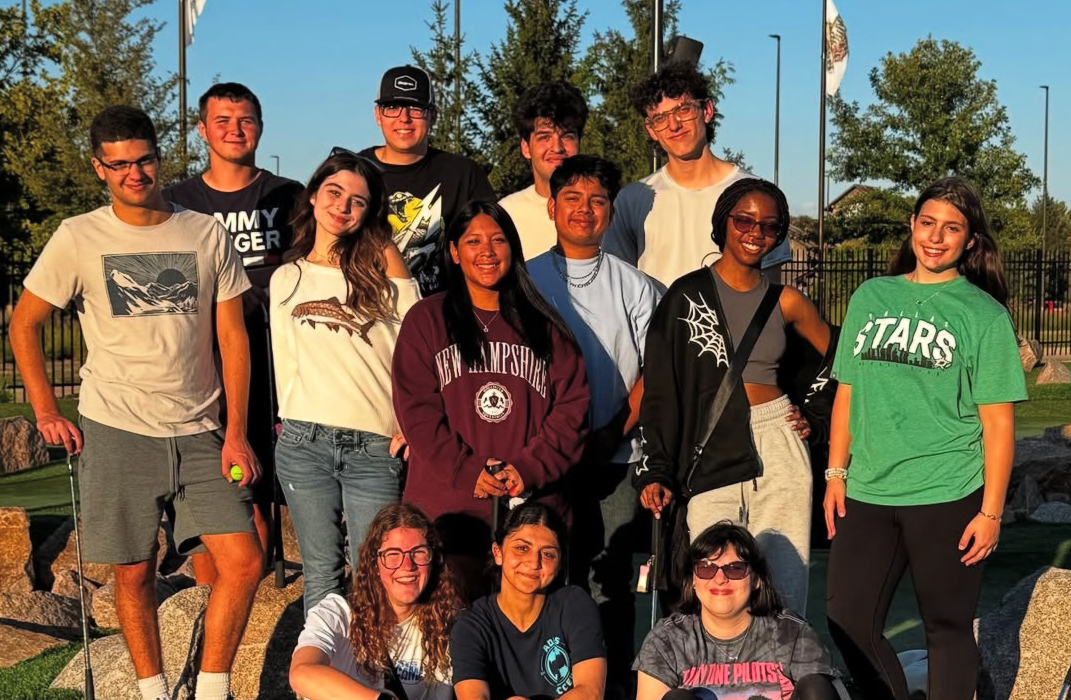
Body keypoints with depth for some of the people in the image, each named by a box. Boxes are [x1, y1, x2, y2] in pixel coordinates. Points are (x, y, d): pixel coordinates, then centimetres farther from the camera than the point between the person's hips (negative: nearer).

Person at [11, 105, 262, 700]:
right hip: (116, 433, -1)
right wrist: (45, 412, 2)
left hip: (198, 433, 2)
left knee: (244, 562, -6)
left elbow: (232, 335, 6)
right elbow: (24, 323, 9)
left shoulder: (206, 234, 5)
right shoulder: (78, 238, 0)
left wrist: (236, 431, -1)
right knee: (134, 573, 5)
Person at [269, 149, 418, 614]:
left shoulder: (381, 271, 6)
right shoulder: (286, 279, 13)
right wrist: (293, 423, 8)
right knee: (321, 574, 8)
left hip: (374, 448, -2)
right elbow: (284, 362, 14)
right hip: (303, 443, 2)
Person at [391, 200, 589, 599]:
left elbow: (571, 409, 6)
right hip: (447, 504, -1)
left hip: (533, 503, 2)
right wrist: (466, 471, -12)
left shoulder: (543, 326, 13)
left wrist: (530, 468, -9)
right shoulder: (426, 320, 8)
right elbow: (416, 409, -1)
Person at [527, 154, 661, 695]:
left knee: (610, 580, 2)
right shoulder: (526, 281, 7)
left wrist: (616, 430, -9)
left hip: (615, 458, 0)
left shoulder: (634, 286, 8)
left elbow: (655, 368, 3)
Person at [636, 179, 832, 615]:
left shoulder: (785, 301, 8)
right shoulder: (687, 296, 0)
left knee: (784, 586, 1)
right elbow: (659, 390, -1)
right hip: (709, 454, -2)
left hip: (779, 448, 2)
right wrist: (655, 471, -5)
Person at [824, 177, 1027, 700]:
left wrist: (991, 511, -8)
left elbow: (997, 420, -4)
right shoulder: (870, 297, 9)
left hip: (947, 500, -4)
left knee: (948, 628, 6)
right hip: (866, 494, 4)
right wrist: (836, 474, 8)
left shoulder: (984, 315, -2)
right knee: (846, 621, 4)